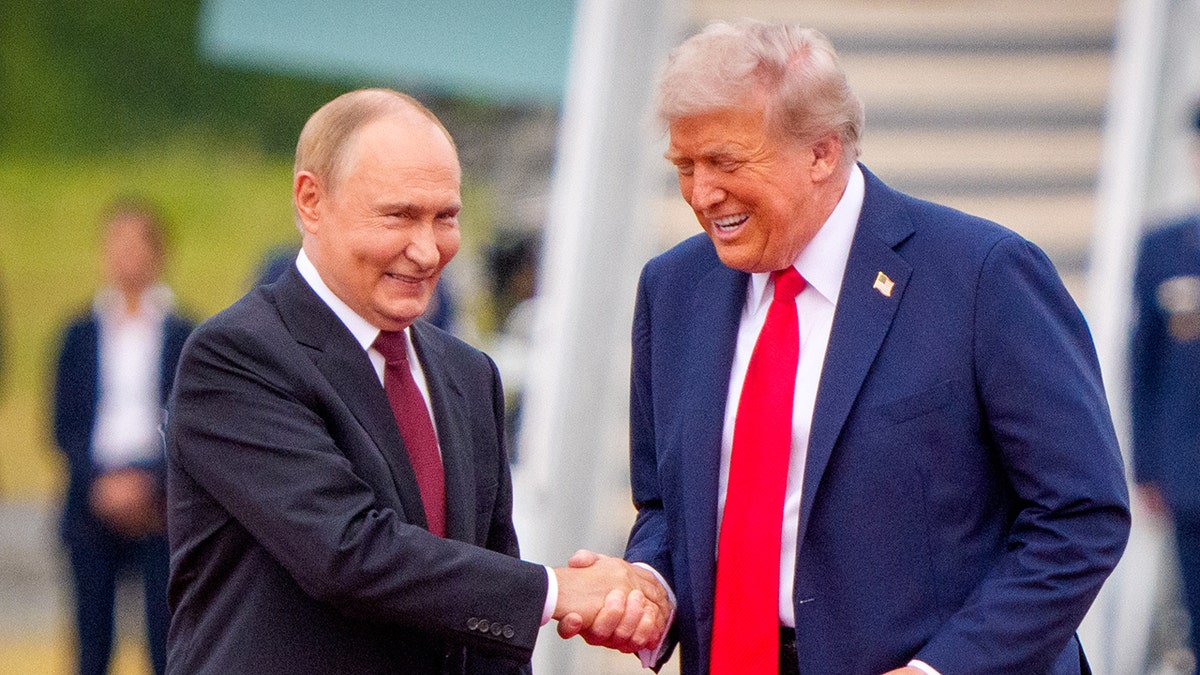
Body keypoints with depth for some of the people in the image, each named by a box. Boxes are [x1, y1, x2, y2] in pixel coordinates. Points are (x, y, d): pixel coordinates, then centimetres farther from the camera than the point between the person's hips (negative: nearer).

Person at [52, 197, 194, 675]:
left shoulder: (183, 336, 3)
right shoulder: (81, 336, 9)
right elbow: (65, 426, 6)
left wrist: (148, 483, -13)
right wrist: (102, 481, -10)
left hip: (160, 505, -2)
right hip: (94, 504, 2)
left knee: (165, 628, -7)